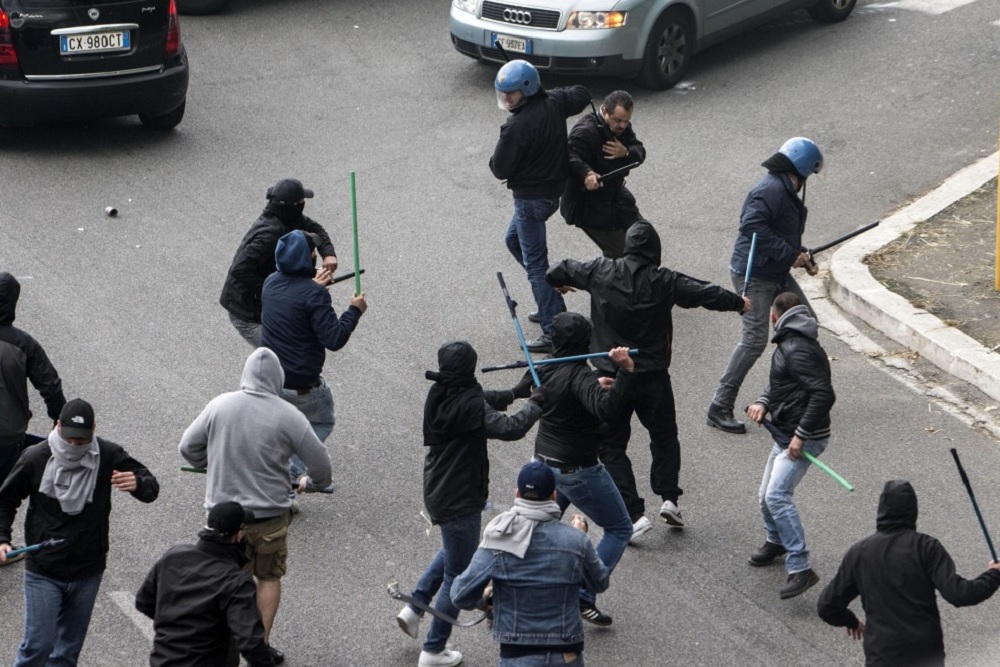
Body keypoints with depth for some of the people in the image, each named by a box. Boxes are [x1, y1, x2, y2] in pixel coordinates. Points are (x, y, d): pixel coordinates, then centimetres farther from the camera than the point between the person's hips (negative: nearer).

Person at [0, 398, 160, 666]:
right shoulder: (36, 458, -12)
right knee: (38, 644, -5)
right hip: (43, 573, -2)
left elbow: (151, 488, -5)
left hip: (88, 572, 2)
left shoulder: (108, 456, -10)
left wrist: (138, 484, -29)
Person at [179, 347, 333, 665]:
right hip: (270, 514, -1)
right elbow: (321, 465, -5)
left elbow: (188, 448, 3)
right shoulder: (288, 416, -13)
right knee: (269, 578, 19)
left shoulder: (219, 406, -8)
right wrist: (315, 482, 18)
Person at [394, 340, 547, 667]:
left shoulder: (439, 394, -1)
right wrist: (535, 404, -20)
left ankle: (414, 607, 32)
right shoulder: (470, 404, -26)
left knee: (453, 551, 34)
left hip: (437, 490, 9)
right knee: (458, 575, 5)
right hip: (459, 499, -9)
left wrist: (515, 392, 6)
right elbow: (509, 428, -34)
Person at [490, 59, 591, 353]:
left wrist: (497, 158, 2)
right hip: (555, 188, 9)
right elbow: (582, 94, 17)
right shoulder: (554, 102, -4)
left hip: (531, 197, -9)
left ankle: (554, 332, -5)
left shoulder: (516, 126, -27)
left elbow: (500, 169, -18)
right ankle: (552, 306, 32)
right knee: (514, 239, 28)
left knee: (535, 263, -4)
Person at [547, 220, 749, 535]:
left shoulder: (600, 272, -5)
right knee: (664, 436, 21)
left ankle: (633, 513, -3)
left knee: (612, 446, 8)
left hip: (610, 376, 0)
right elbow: (706, 294, -2)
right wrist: (739, 303, 16)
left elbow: (556, 272, 7)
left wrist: (559, 284, 32)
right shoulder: (664, 281, -9)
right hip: (653, 376, 0)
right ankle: (668, 496, 7)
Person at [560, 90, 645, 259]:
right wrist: (586, 173, -58)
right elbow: (570, 157, -39)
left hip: (615, 194, 10)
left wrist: (626, 153, -23)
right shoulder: (585, 132, -27)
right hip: (588, 206, -10)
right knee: (618, 253, -11)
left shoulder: (623, 128, 3)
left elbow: (640, 152, 0)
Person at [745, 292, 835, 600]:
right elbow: (778, 383, 25)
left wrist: (801, 435, -25)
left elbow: (823, 394, -26)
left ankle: (800, 568, -26)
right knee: (767, 496, 19)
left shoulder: (798, 350, -19)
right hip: (785, 434, 10)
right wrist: (763, 402, 3)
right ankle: (775, 541, 47)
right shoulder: (787, 343, 14)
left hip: (804, 437, -10)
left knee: (777, 494, -24)